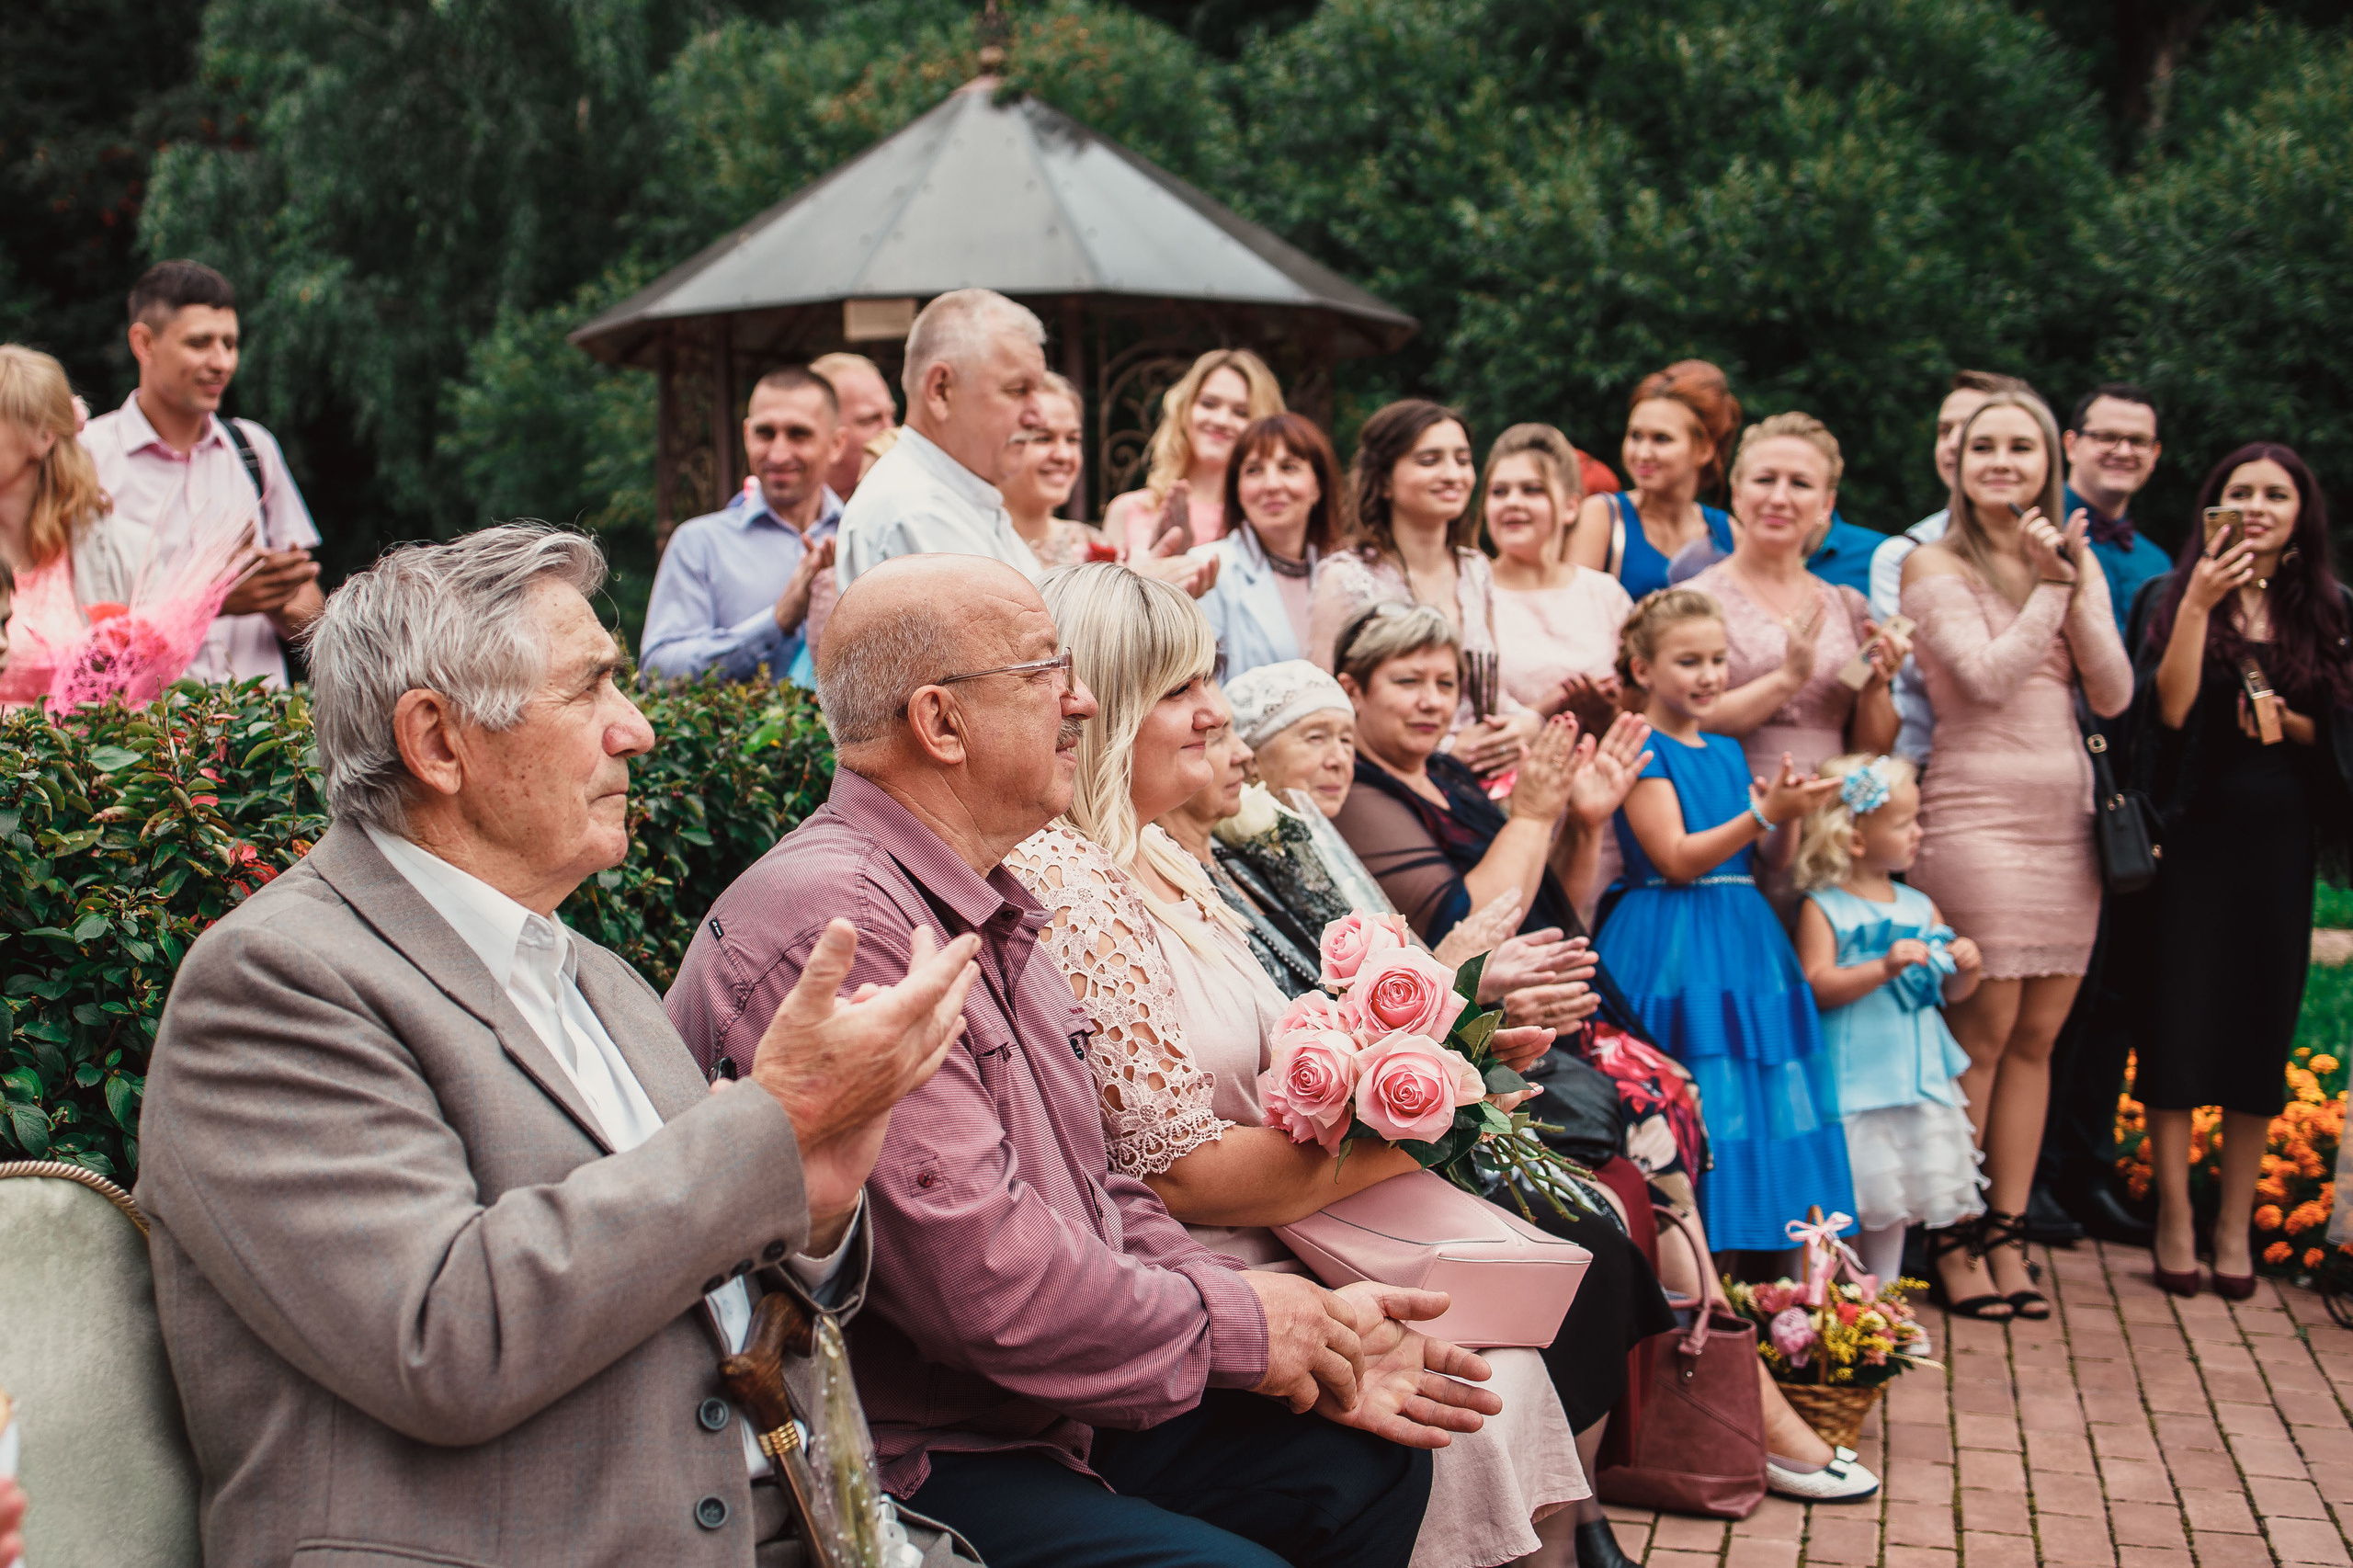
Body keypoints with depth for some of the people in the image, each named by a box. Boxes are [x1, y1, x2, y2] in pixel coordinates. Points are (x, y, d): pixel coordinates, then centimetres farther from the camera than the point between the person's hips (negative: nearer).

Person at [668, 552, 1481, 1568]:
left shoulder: (986, 915, 12)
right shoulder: (834, 926, -23)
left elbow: (1100, 1200, 13)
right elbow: (984, 1279, -28)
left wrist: (1306, 1340, 1)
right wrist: (1242, 1327, -13)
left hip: (1050, 1409, 10)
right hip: (906, 1473, -10)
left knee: (1372, 1461, 7)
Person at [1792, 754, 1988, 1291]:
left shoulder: (1919, 905, 10)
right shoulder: (1823, 907, -7)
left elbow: (1951, 991, 15)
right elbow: (1816, 987, -18)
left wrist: (1966, 968, -6)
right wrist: (1885, 968, -26)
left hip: (1915, 1072, 6)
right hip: (1849, 1080, -6)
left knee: (1894, 1197, 13)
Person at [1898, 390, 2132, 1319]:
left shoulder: (2080, 565, 15)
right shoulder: (1935, 567, -1)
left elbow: (2114, 695, 4)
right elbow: (1987, 678, -14)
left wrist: (2074, 586, -6)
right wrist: (2047, 587, -10)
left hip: (2069, 816, 6)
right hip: (1976, 814, -6)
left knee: (2037, 1036, 6)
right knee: (1983, 1032, -7)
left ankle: (2008, 1233, 13)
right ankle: (1956, 1240, 2)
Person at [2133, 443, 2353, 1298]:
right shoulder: (2176, 594, 0)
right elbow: (2170, 707, -13)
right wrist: (2200, 604, -19)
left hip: (2280, 836, 2)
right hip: (2196, 832, -2)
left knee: (2262, 1020, 5)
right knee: (2181, 1014, -2)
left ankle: (2234, 1226, 16)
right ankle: (2175, 1220, 9)